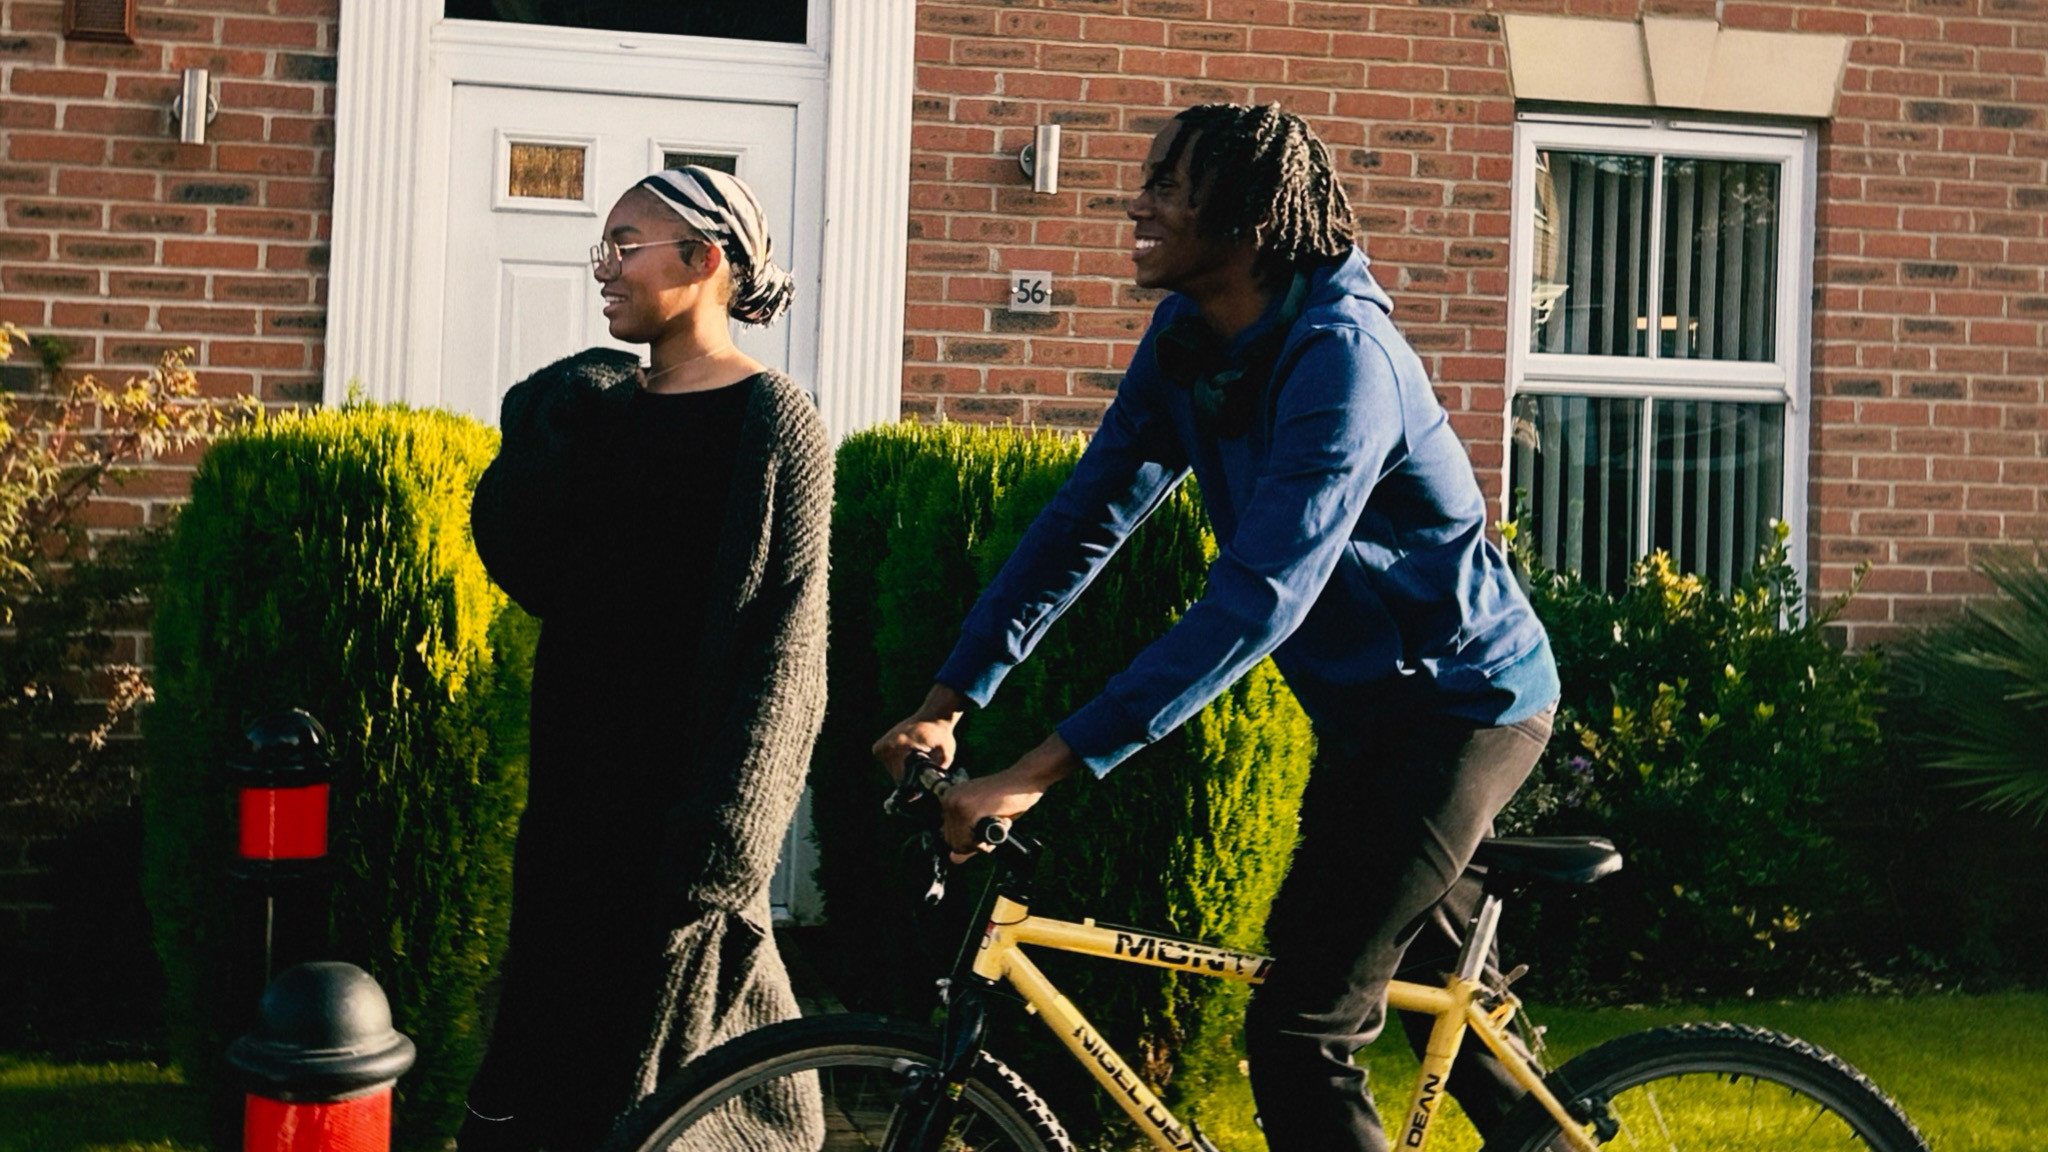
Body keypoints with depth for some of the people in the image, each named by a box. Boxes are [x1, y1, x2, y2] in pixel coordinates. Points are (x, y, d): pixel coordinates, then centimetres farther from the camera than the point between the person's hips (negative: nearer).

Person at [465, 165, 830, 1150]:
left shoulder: (771, 422, -9)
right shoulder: (601, 407, 12)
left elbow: (784, 645, -13)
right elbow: (522, 568, 5)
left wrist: (723, 830, -18)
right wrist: (542, 437, -7)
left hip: (681, 795, -7)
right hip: (581, 778, 7)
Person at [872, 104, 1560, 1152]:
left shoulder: (1339, 358, -28)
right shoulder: (1187, 339, -1)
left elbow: (1256, 602, -34)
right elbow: (1087, 516, 1)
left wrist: (1040, 770, -37)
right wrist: (948, 701, -7)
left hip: (1463, 701, -9)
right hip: (1368, 708, 9)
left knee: (1299, 1030, -13)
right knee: (1441, 986, 24)